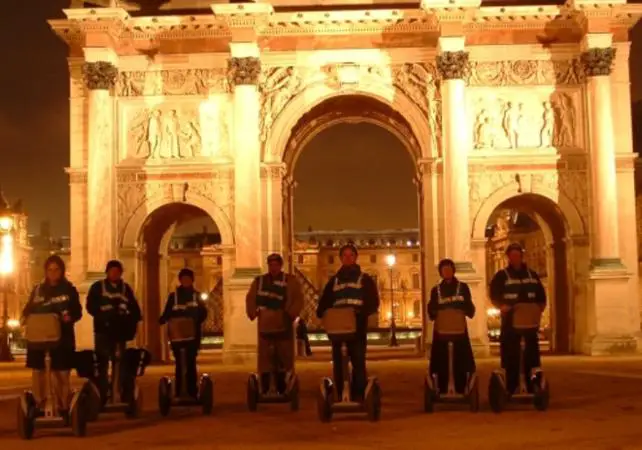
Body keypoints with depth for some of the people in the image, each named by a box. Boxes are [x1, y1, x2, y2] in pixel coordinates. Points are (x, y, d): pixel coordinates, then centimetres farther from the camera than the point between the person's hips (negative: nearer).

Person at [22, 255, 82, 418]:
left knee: (61, 373, 1)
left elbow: (78, 312, 1)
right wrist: (25, 318, -11)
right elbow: (28, 310, 11)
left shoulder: (69, 289, 3)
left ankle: (64, 407, 9)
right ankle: (39, 407, 10)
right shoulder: (38, 289, 10)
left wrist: (70, 317, -20)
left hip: (62, 336, -2)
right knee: (38, 371, 2)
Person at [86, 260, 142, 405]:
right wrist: (103, 316, -19)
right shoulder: (97, 287, 6)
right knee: (102, 363, 0)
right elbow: (91, 307, -4)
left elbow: (134, 308, 8)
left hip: (121, 331, 2)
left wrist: (132, 324, -8)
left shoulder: (126, 288, 12)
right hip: (103, 330, -2)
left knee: (124, 363, 2)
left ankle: (126, 396, 6)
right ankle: (102, 396, 5)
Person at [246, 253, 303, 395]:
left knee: (284, 357, 4)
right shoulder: (259, 281, 11)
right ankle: (265, 390, 4)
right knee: (264, 358, 0)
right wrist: (254, 313, -9)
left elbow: (299, 299, -4)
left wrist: (291, 314, -18)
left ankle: (281, 388, 13)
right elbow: (250, 299, 8)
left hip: (284, 325, -1)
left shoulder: (290, 280, 4)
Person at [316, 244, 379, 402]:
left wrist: (361, 313, -20)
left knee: (358, 362, -6)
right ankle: (340, 396, 9)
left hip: (358, 327, -3)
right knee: (338, 363, 3)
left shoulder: (365, 279, 7)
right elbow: (324, 303, 15)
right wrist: (321, 313, -8)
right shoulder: (334, 281, 16)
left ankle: (358, 396, -4)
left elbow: (373, 303, -2)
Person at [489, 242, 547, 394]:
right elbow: (494, 296, -4)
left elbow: (541, 296, 14)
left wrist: (539, 309, -3)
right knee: (511, 355, -2)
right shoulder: (501, 276, 2)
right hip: (510, 320, -3)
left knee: (532, 353, 4)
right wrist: (501, 306, -22)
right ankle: (511, 388, 3)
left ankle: (532, 386, 10)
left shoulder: (532, 275, 12)